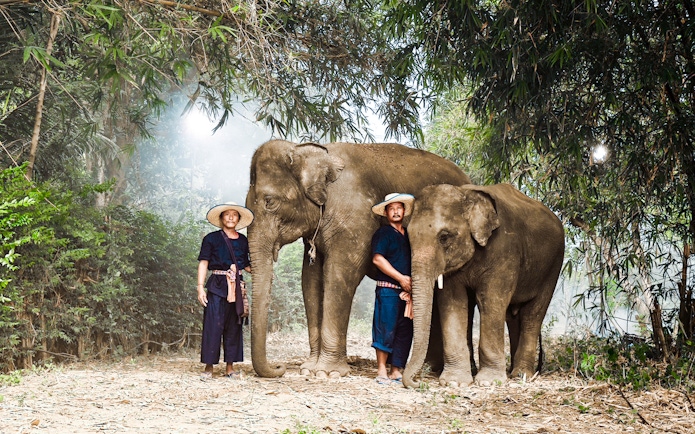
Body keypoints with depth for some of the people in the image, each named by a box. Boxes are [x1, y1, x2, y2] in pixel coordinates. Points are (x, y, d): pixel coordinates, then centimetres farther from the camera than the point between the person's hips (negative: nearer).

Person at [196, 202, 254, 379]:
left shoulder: (242, 241, 13)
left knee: (234, 326, 6)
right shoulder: (211, 239, 2)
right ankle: (209, 366, 1)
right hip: (217, 286, -4)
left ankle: (230, 366, 12)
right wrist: (201, 287, -10)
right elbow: (203, 263, -2)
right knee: (213, 325, -6)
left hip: (236, 287, 4)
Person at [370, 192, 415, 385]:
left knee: (404, 331, 5)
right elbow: (378, 259, -11)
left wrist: (412, 281, 3)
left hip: (407, 290, 6)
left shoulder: (408, 235, 19)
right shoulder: (383, 233, -1)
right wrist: (401, 278, -14)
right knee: (386, 329, -7)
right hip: (388, 289, -6)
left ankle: (396, 371, 11)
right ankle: (381, 370, 0)